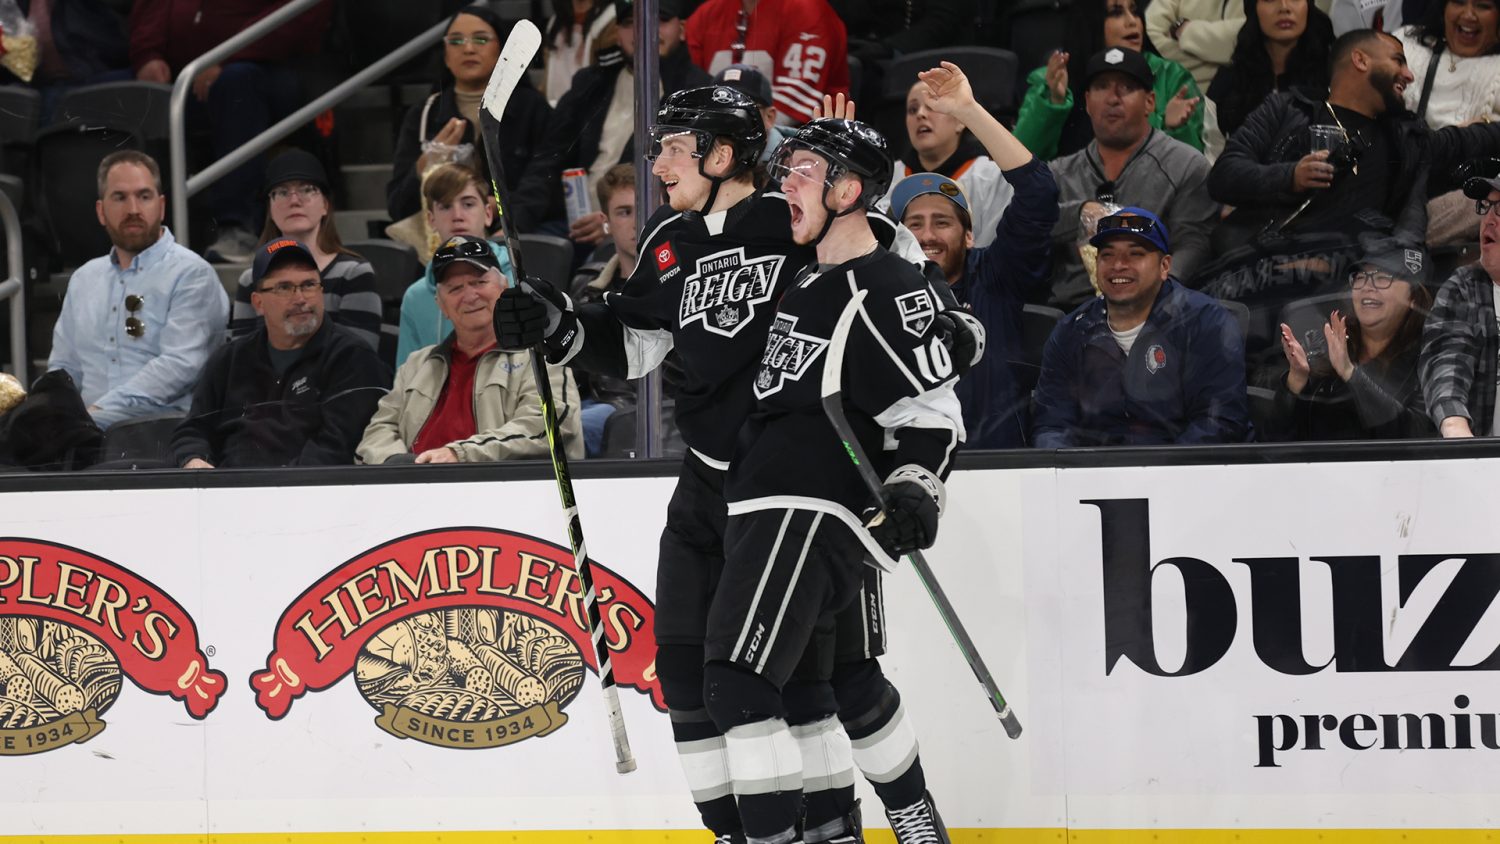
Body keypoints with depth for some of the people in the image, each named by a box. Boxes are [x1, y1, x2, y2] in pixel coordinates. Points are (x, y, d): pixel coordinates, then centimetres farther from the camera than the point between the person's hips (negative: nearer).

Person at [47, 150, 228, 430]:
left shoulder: (191, 275, 0)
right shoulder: (84, 280, 22)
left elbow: (180, 366, -12)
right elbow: (63, 368, 25)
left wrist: (98, 413, -21)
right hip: (90, 427, 5)